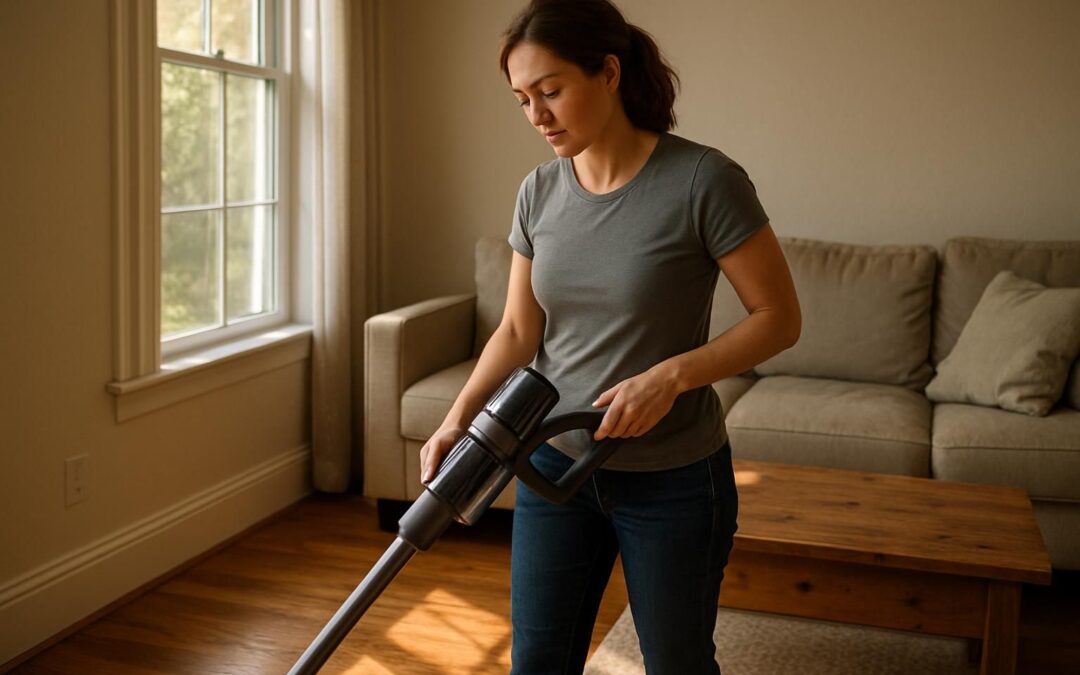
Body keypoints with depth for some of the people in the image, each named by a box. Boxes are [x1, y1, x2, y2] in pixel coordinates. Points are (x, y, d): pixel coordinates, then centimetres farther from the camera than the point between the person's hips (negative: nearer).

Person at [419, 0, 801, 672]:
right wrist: (459, 418, -12)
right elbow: (519, 329, 3)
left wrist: (670, 375, -25)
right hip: (556, 464, 5)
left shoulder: (703, 180, -17)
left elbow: (780, 317, -13)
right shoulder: (539, 192, -1)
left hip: (674, 480, -4)